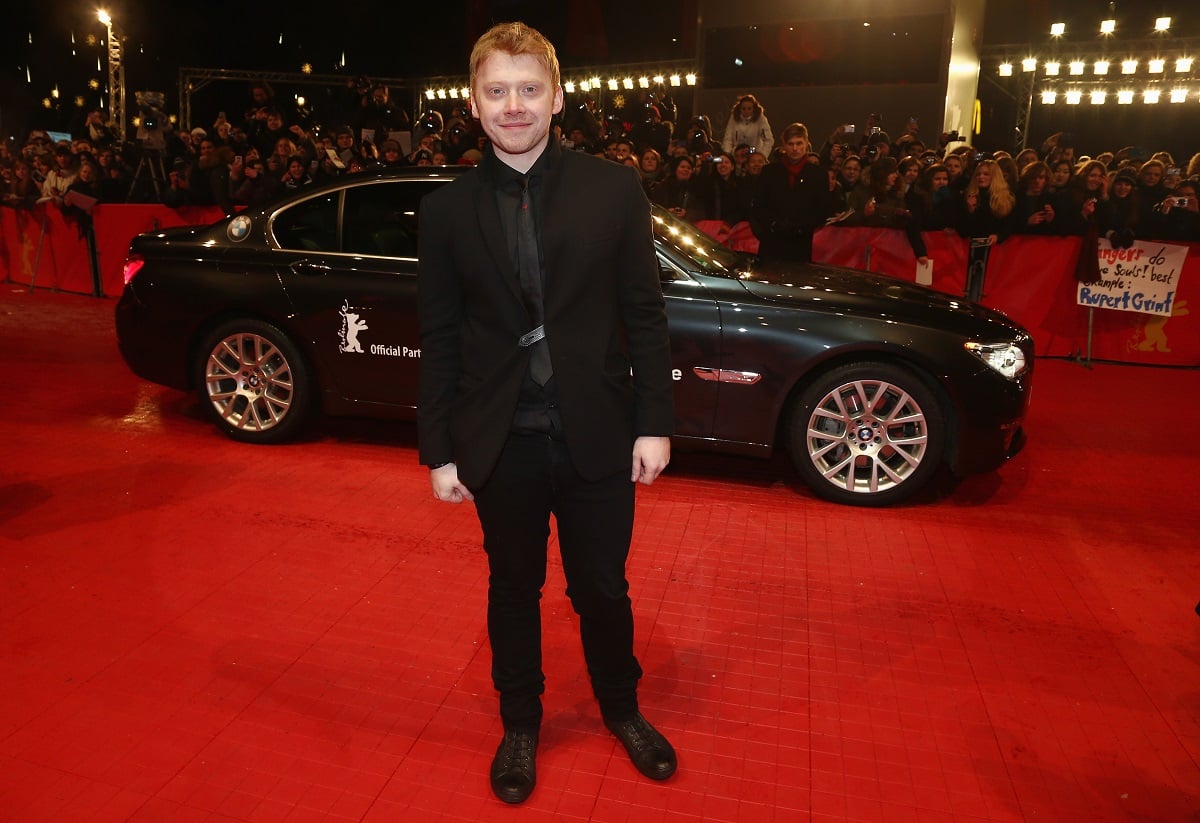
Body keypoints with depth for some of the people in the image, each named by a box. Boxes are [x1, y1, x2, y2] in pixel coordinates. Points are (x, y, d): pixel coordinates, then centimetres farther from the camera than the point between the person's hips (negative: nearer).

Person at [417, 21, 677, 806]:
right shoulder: (448, 209, 0)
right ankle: (521, 724, 41)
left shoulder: (614, 189, -3)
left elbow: (645, 315, -1)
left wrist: (654, 422, -4)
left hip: (598, 436, 0)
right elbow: (440, 340, 1)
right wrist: (439, 449, 0)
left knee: (603, 589, 16)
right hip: (502, 444, 1)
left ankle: (622, 709, 43)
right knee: (513, 592, 17)